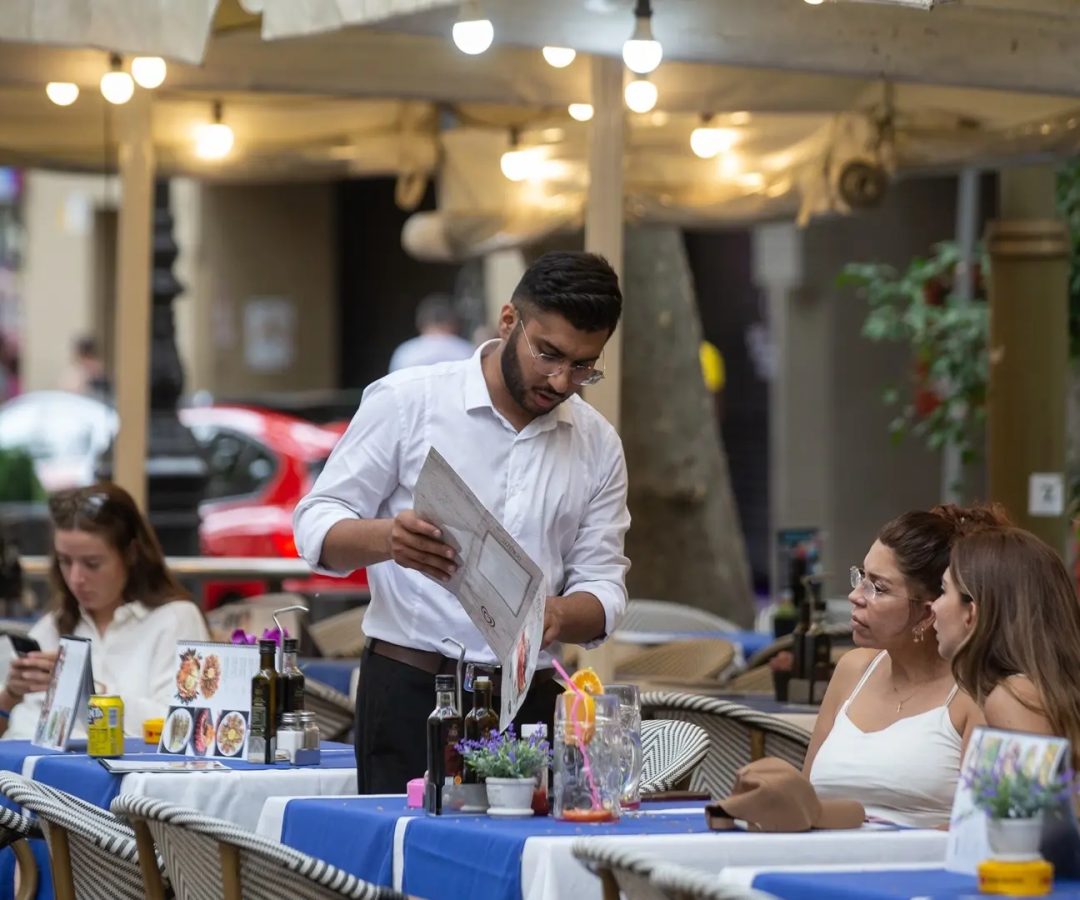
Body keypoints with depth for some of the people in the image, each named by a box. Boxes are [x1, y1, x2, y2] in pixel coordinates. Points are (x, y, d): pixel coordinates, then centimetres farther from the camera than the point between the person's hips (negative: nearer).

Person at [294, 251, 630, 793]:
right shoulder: (405, 401, -1)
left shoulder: (597, 445, 10)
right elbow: (317, 526, -1)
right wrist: (388, 539, -23)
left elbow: (602, 587, 9)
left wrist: (557, 616, -15)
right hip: (410, 692, -3)